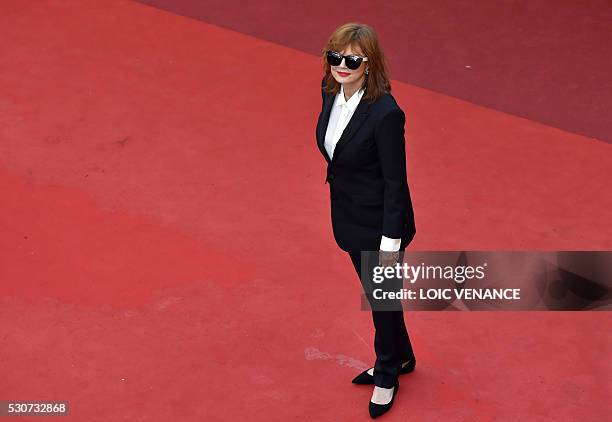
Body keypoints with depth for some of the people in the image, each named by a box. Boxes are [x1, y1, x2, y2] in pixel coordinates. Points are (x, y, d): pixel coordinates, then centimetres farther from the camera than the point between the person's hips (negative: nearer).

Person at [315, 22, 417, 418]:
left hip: (380, 223, -7)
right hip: (349, 218, 8)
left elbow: (396, 182, -22)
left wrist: (390, 242, -18)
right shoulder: (331, 92, -7)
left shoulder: (385, 113, -29)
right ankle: (401, 357, 48)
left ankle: (388, 374, 37)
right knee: (374, 292, 25)